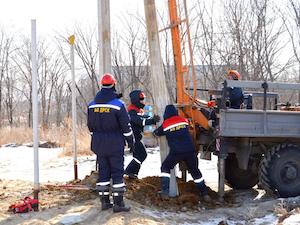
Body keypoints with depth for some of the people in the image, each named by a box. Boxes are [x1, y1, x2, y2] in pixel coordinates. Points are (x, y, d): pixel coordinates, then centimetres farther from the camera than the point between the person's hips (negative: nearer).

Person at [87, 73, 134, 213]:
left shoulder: (92, 105, 4)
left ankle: (104, 201, 15)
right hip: (115, 144, -5)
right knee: (117, 172, 0)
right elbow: (126, 125, -9)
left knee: (103, 171, 12)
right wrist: (130, 140, 4)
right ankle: (118, 203, -1)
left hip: (99, 144, 5)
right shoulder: (118, 104, -12)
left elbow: (90, 126, 12)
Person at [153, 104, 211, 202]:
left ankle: (165, 192, 4)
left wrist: (155, 131, 47)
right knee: (195, 171, 17)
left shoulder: (165, 124, 6)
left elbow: (157, 133, 22)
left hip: (176, 152, -2)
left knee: (165, 167, 17)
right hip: (190, 150, 2)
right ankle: (205, 194, 16)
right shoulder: (184, 120, 11)